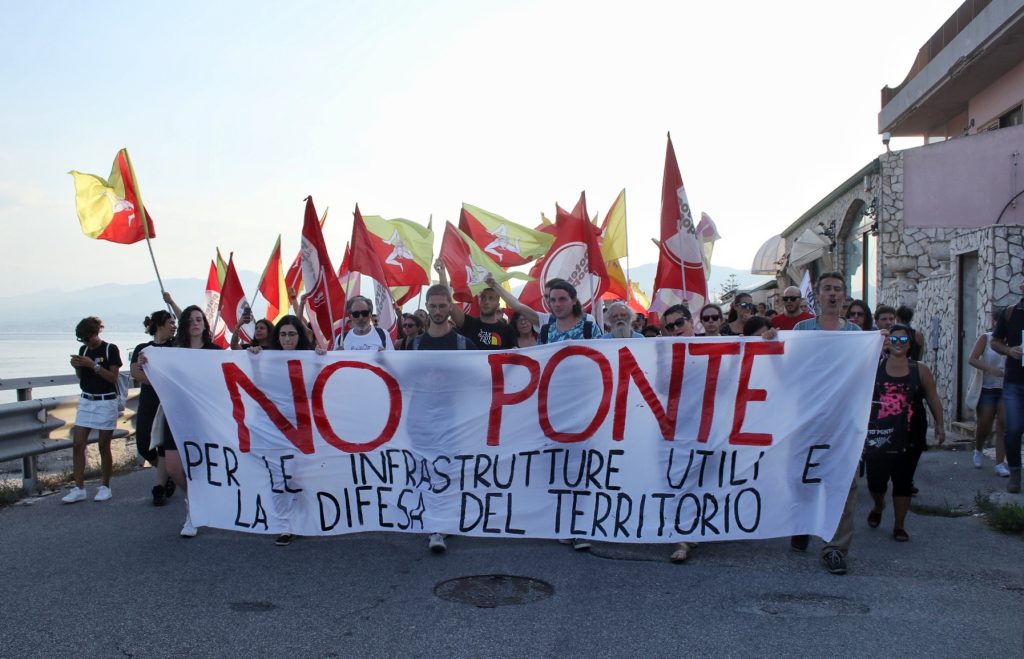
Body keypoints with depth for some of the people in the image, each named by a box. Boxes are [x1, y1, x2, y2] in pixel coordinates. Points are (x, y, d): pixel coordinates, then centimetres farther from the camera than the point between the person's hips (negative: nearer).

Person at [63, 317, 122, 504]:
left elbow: (113, 378, -12)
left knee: (104, 446, 1)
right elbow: (81, 376, 16)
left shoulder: (111, 349, -8)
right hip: (86, 401, 5)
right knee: (77, 445, -1)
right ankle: (79, 488, 3)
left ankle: (105, 487, 12)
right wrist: (77, 366, -5)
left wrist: (93, 365, -22)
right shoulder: (83, 349, 8)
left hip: (106, 402, -5)